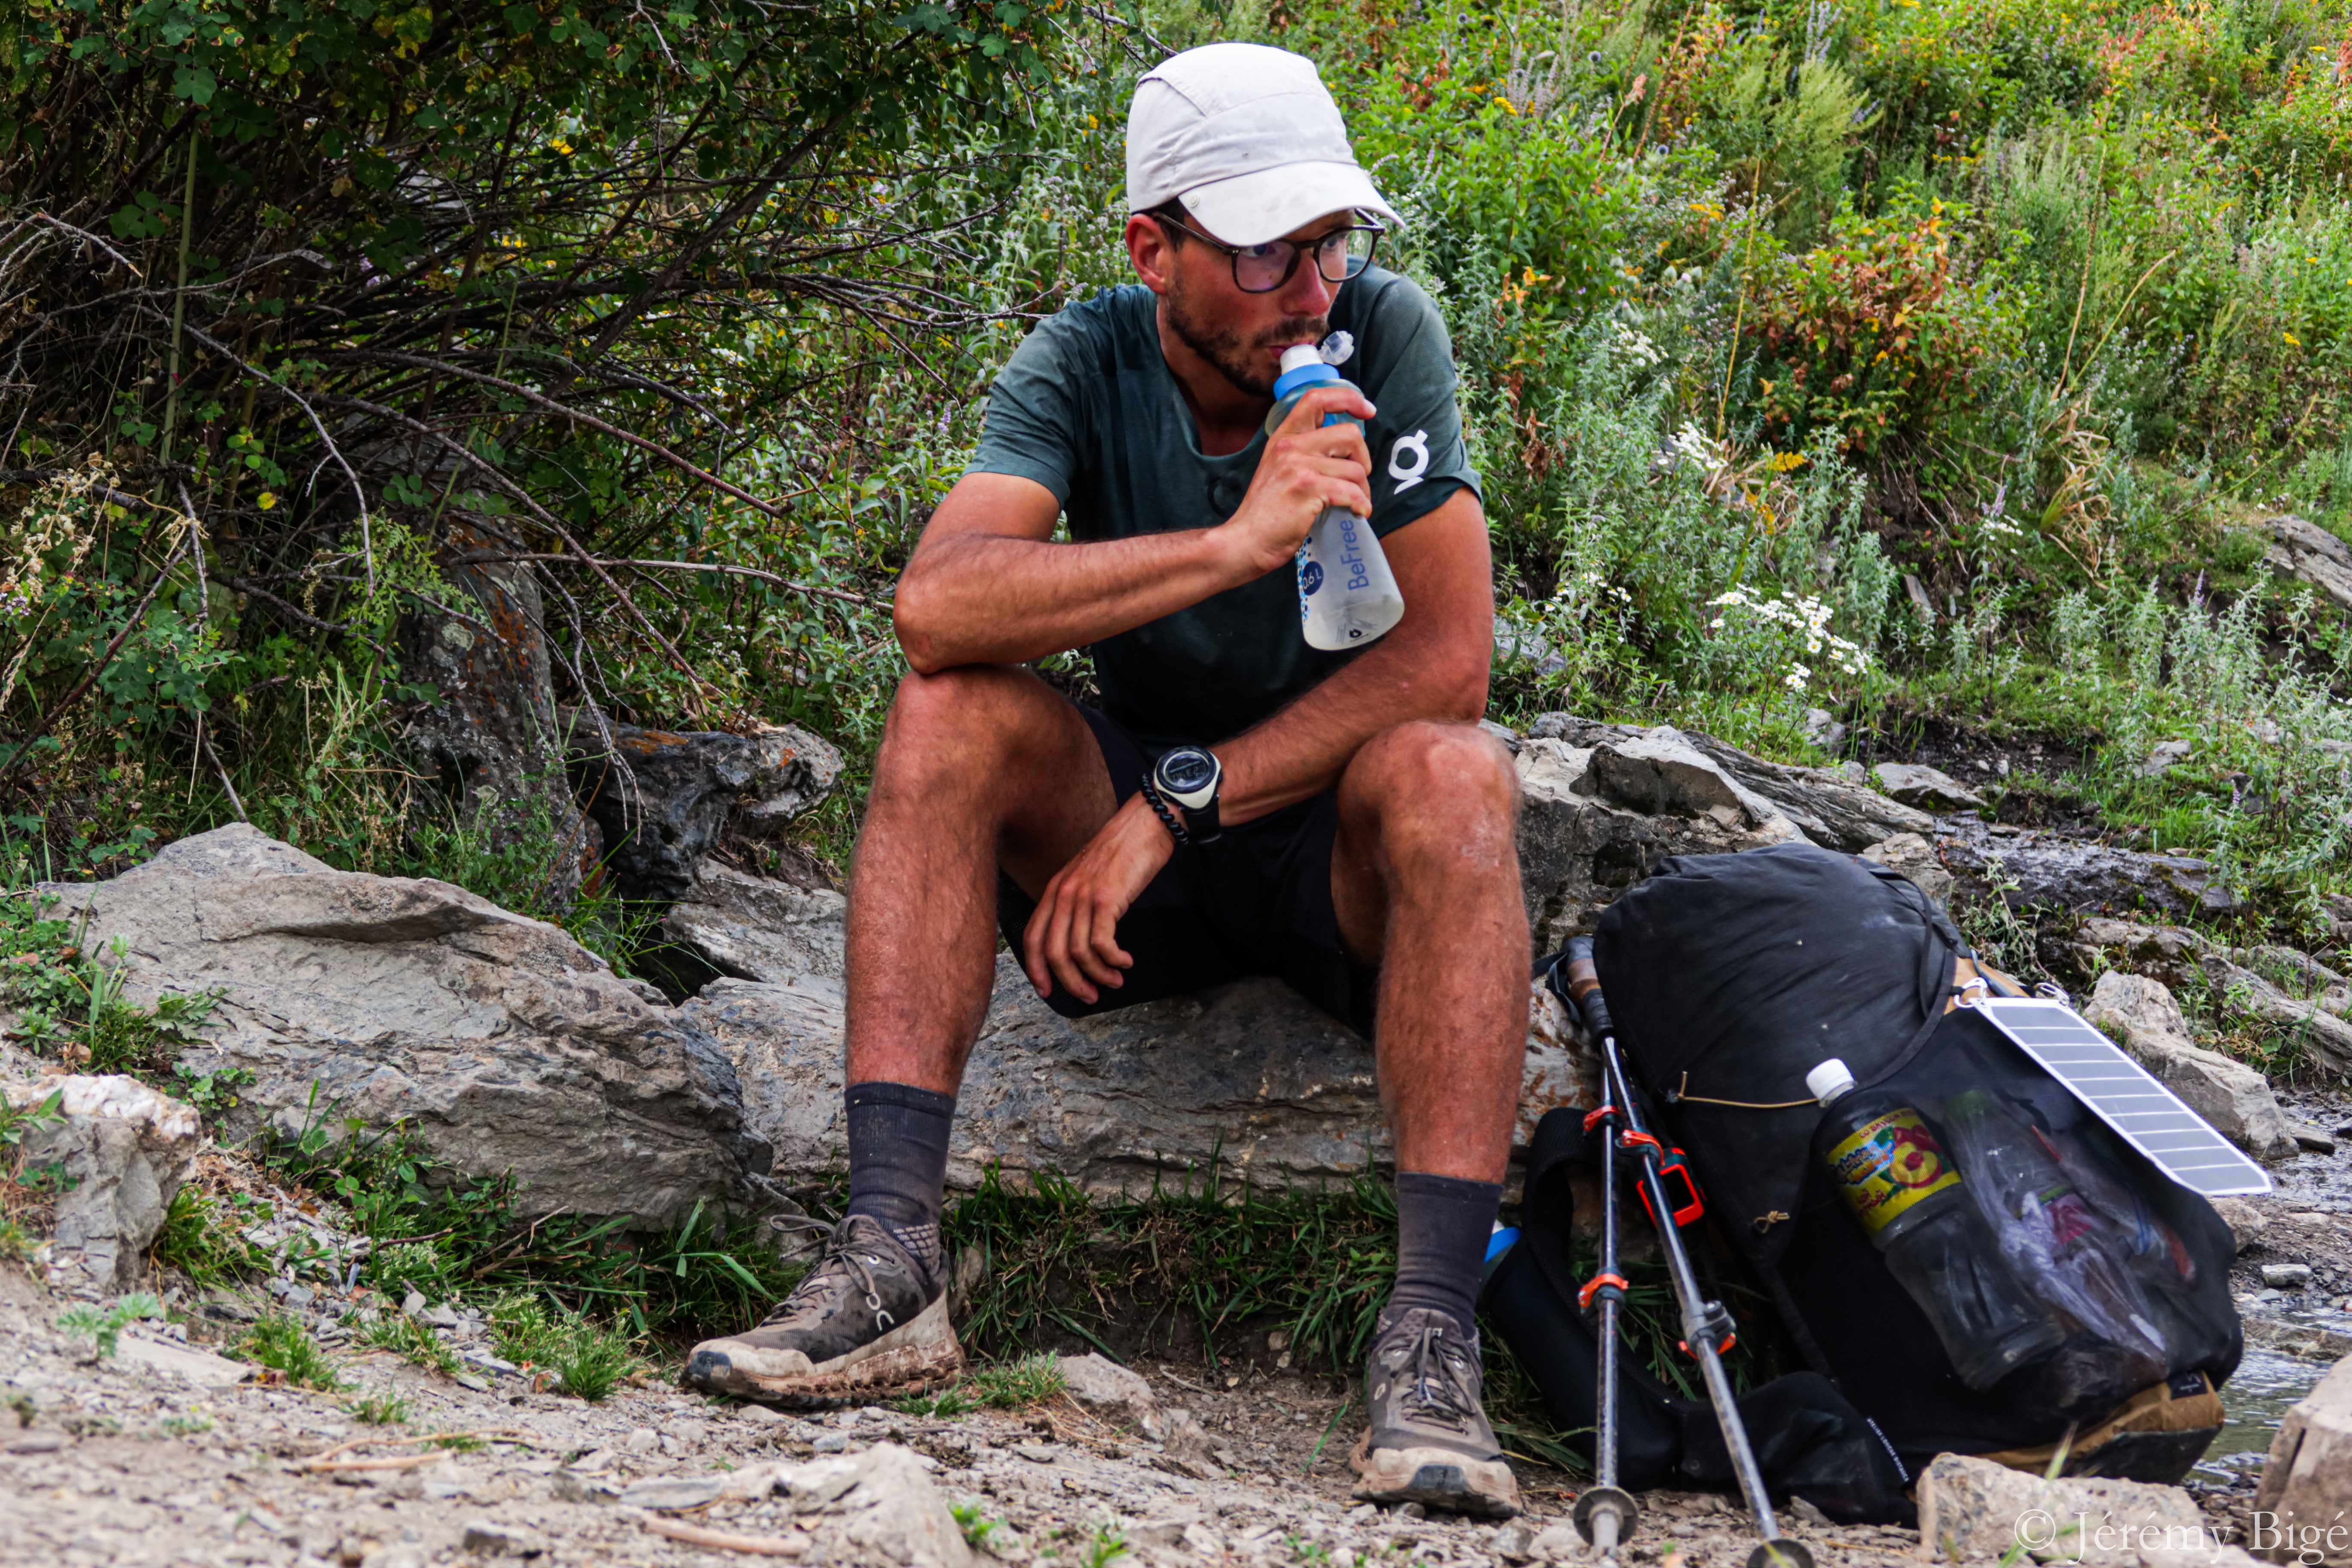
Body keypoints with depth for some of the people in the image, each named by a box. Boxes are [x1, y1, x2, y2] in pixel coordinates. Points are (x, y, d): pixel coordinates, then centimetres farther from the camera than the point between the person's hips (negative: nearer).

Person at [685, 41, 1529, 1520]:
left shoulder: (1384, 331, -14)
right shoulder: (1086, 366, -11)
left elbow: (1448, 658, -20)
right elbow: (937, 604, -29)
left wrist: (1178, 805, -23)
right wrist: (1234, 544, -38)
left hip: (1340, 841, -2)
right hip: (1132, 838, 2)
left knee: (1451, 773, -34)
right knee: (951, 712, -25)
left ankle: (1433, 1339, -41)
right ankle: (890, 1256, -34)